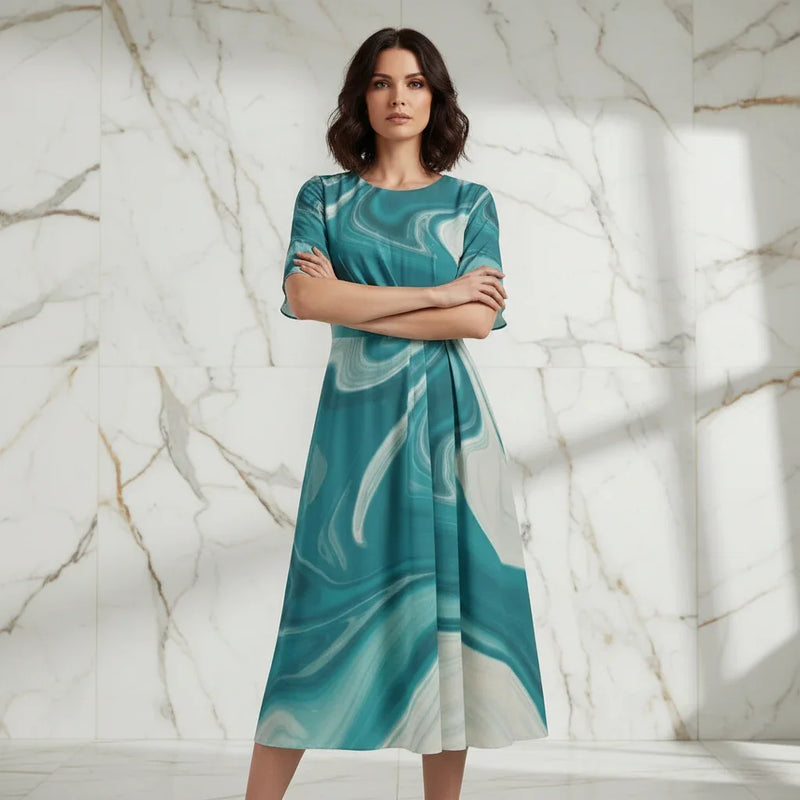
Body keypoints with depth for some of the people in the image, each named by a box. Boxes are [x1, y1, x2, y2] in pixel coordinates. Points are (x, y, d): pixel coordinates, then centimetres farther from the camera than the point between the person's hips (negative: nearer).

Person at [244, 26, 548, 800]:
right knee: (328, 615, -1)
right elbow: (303, 298, -10)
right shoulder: (323, 198, 9)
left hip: (448, 420, 1)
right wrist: (438, 294, -9)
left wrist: (355, 301, -8)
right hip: (357, 418, 0)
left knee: (446, 601, 1)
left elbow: (480, 317, -6)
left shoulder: (470, 202, 9)